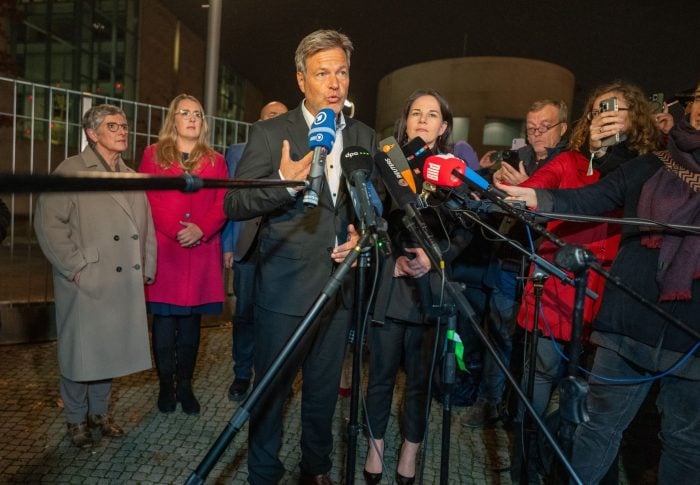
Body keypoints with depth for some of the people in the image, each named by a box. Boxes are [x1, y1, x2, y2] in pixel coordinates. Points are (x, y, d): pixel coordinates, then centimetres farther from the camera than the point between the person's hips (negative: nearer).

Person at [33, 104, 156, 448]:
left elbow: (146, 226, 14)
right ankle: (76, 419, 25)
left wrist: (147, 268, 6)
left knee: (110, 349, 13)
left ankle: (99, 412, 31)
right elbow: (48, 222, -10)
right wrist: (76, 267, -14)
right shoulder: (71, 171, -2)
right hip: (86, 284, -5)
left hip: (124, 283, 5)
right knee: (80, 351, 7)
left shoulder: (131, 176, 16)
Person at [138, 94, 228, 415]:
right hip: (164, 250, -1)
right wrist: (176, 231, -12)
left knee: (191, 321, 6)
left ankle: (185, 385, 17)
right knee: (164, 320, 3)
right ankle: (166, 386, 16)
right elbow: (148, 199, 0)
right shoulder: (154, 155, 10)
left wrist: (200, 229, -12)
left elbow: (223, 204, 4)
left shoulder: (215, 161, 14)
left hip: (201, 251, 1)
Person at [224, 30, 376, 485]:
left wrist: (360, 233, -5)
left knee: (324, 389, 18)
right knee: (272, 389, 10)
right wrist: (285, 183, -27)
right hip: (285, 287, -3)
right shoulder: (270, 134, -5)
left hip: (338, 286, 4)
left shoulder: (365, 137, 7)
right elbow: (234, 205, -10)